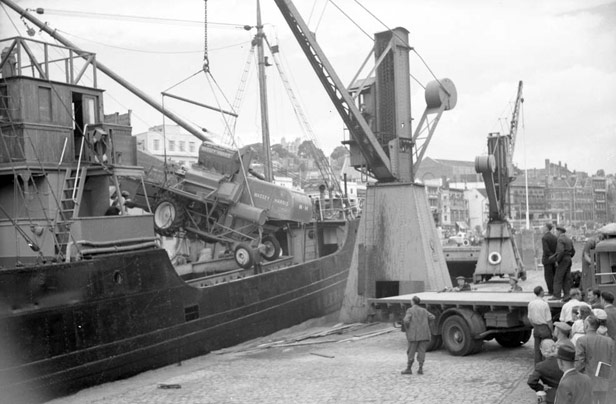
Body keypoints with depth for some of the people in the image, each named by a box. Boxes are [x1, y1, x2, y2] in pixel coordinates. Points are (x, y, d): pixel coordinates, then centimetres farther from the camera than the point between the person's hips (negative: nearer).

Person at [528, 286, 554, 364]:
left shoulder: (531, 303, -1)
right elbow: (548, 320, -13)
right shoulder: (544, 304, -18)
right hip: (545, 327, -6)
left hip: (536, 328, 6)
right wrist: (552, 331, -2)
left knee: (537, 348, 12)